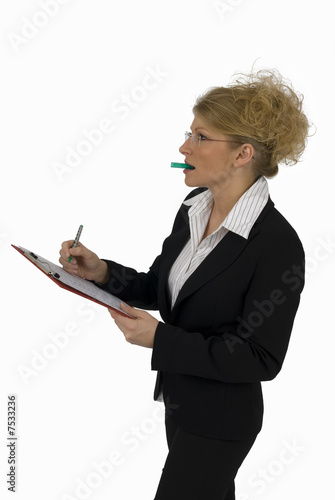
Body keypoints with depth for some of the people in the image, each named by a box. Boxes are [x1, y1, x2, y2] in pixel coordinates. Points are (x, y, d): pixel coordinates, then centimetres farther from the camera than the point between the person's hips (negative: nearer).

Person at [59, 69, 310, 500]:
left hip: (219, 420, -7)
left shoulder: (278, 245, -26)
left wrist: (160, 339, -28)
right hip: (179, 398, 7)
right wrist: (102, 272, -9)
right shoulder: (194, 207, -2)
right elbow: (162, 288, 9)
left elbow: (261, 359, -23)